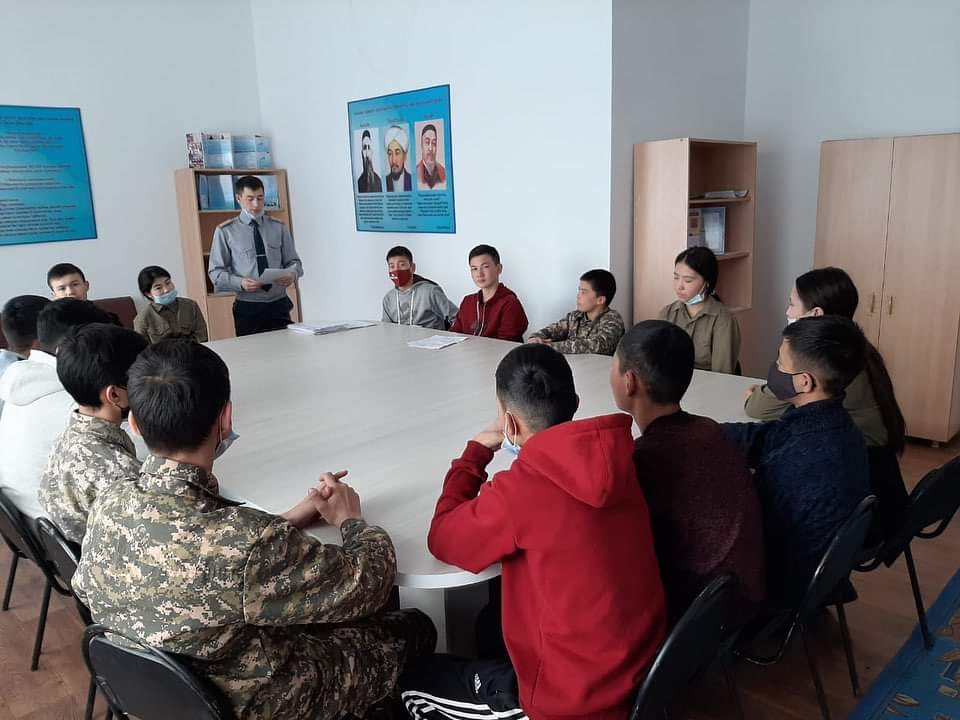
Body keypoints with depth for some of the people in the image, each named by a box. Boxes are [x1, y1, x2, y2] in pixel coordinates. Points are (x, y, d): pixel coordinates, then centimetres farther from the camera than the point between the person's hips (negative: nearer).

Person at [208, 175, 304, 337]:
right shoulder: (225, 231, 1)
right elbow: (215, 272, -1)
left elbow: (293, 261, 11)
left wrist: (292, 274, -13)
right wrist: (241, 283, -19)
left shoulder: (279, 228, 8)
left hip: (279, 306, 2)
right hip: (248, 309, -2)